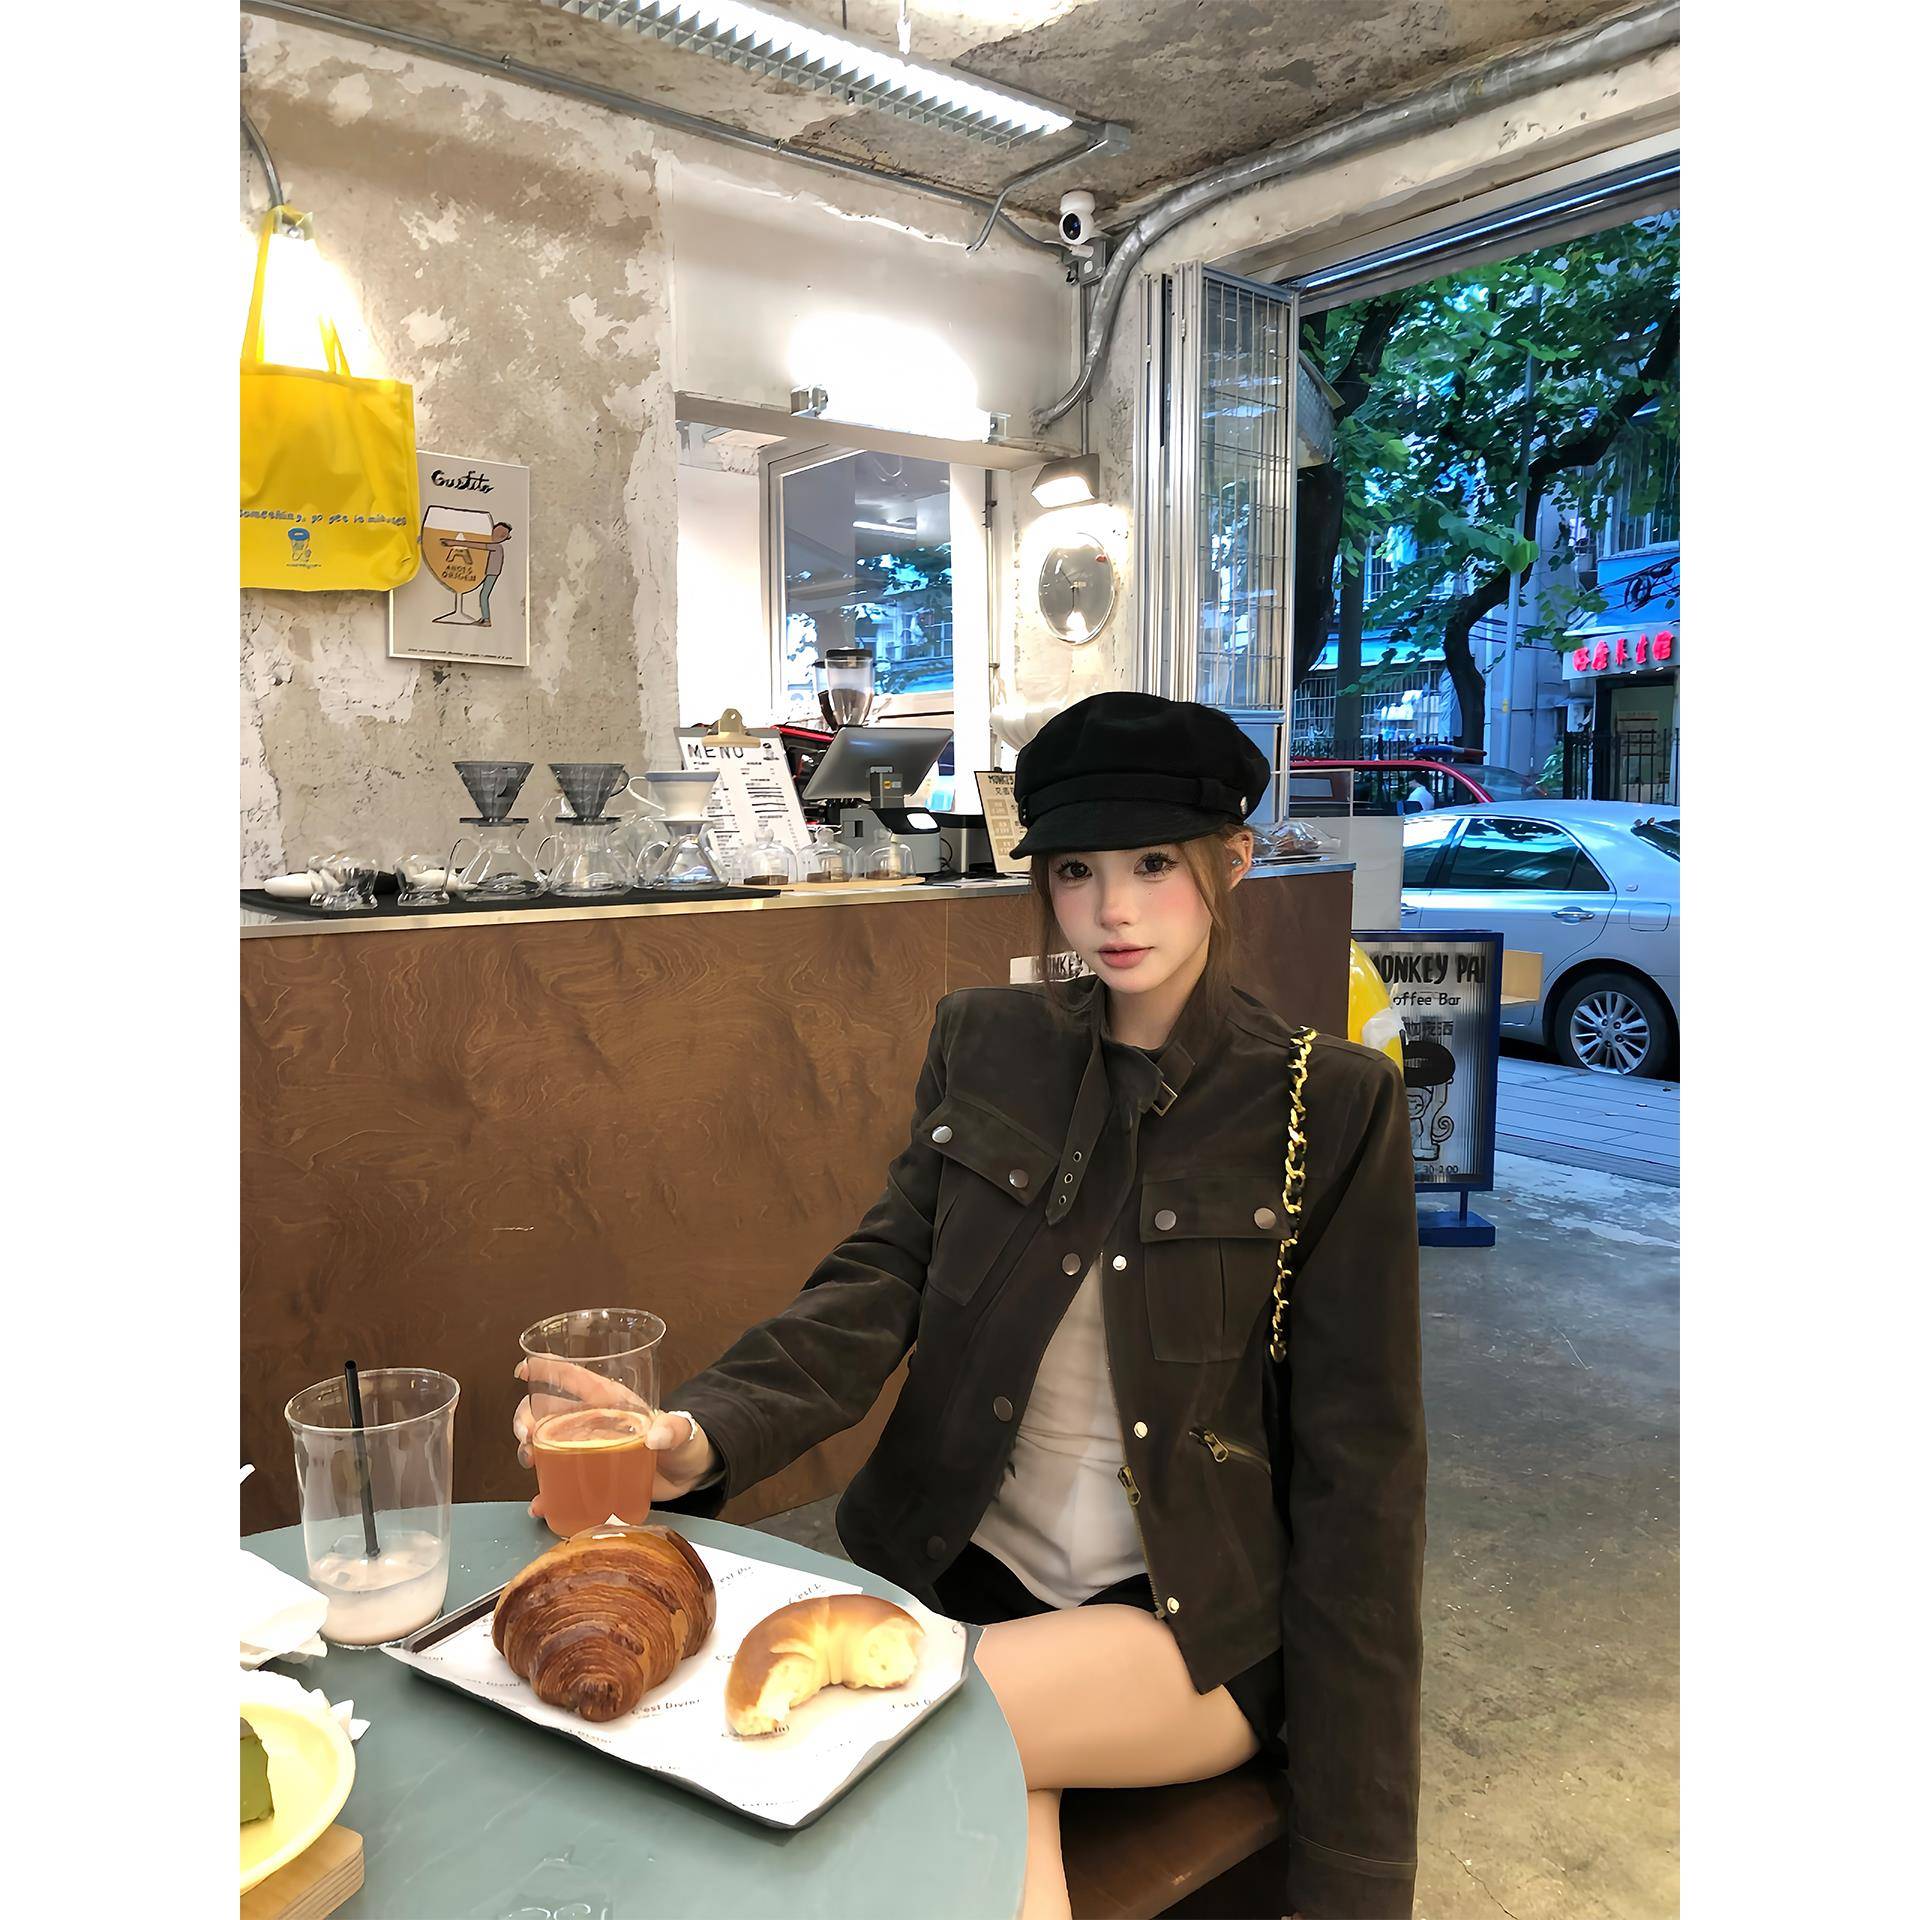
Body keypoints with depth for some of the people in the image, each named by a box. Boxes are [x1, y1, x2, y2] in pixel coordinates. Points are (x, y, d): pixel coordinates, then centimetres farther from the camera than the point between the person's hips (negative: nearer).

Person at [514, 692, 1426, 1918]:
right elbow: (883, 1280, -6)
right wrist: (706, 1433, -28)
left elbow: (1357, 1474, -8)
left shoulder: (1331, 1105, -8)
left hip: (1196, 1622, -2)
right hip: (963, 1571, 3)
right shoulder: (986, 1042, 3)